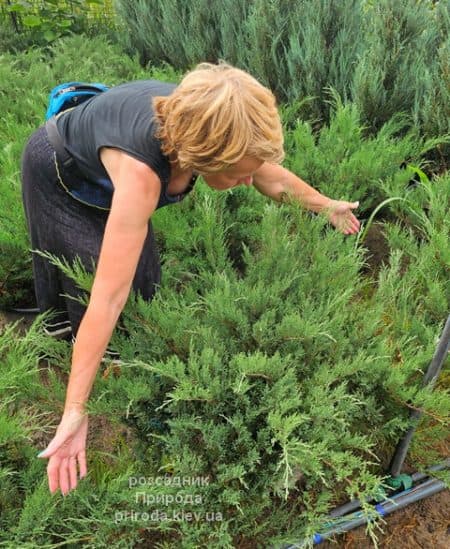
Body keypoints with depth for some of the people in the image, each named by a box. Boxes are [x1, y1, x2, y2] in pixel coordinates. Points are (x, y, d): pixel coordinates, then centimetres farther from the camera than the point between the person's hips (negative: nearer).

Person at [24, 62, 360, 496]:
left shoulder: (202, 124, -29)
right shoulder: (140, 172, -47)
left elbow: (271, 175, -9)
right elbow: (108, 297, -50)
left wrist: (325, 205, 5)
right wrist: (74, 412, -47)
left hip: (104, 168, 6)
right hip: (59, 177, -5)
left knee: (144, 274, 6)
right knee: (84, 284, 2)